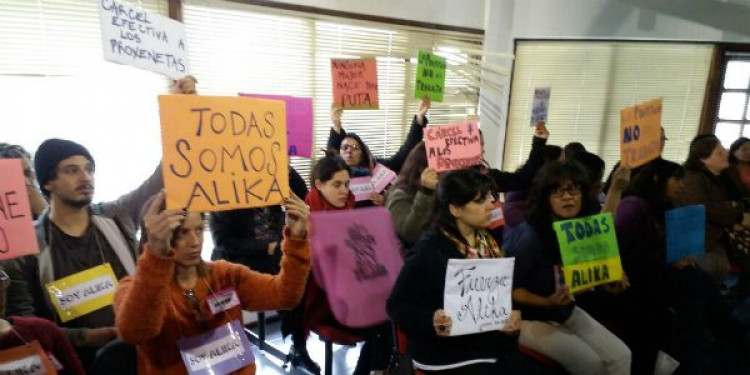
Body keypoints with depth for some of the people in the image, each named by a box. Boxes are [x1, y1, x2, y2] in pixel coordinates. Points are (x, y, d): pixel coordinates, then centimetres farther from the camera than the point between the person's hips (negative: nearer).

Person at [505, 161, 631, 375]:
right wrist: (547, 302, -32)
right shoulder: (529, 236, -24)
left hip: (566, 312, 7)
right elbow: (511, 289, -18)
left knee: (621, 356, -4)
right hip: (529, 318, -6)